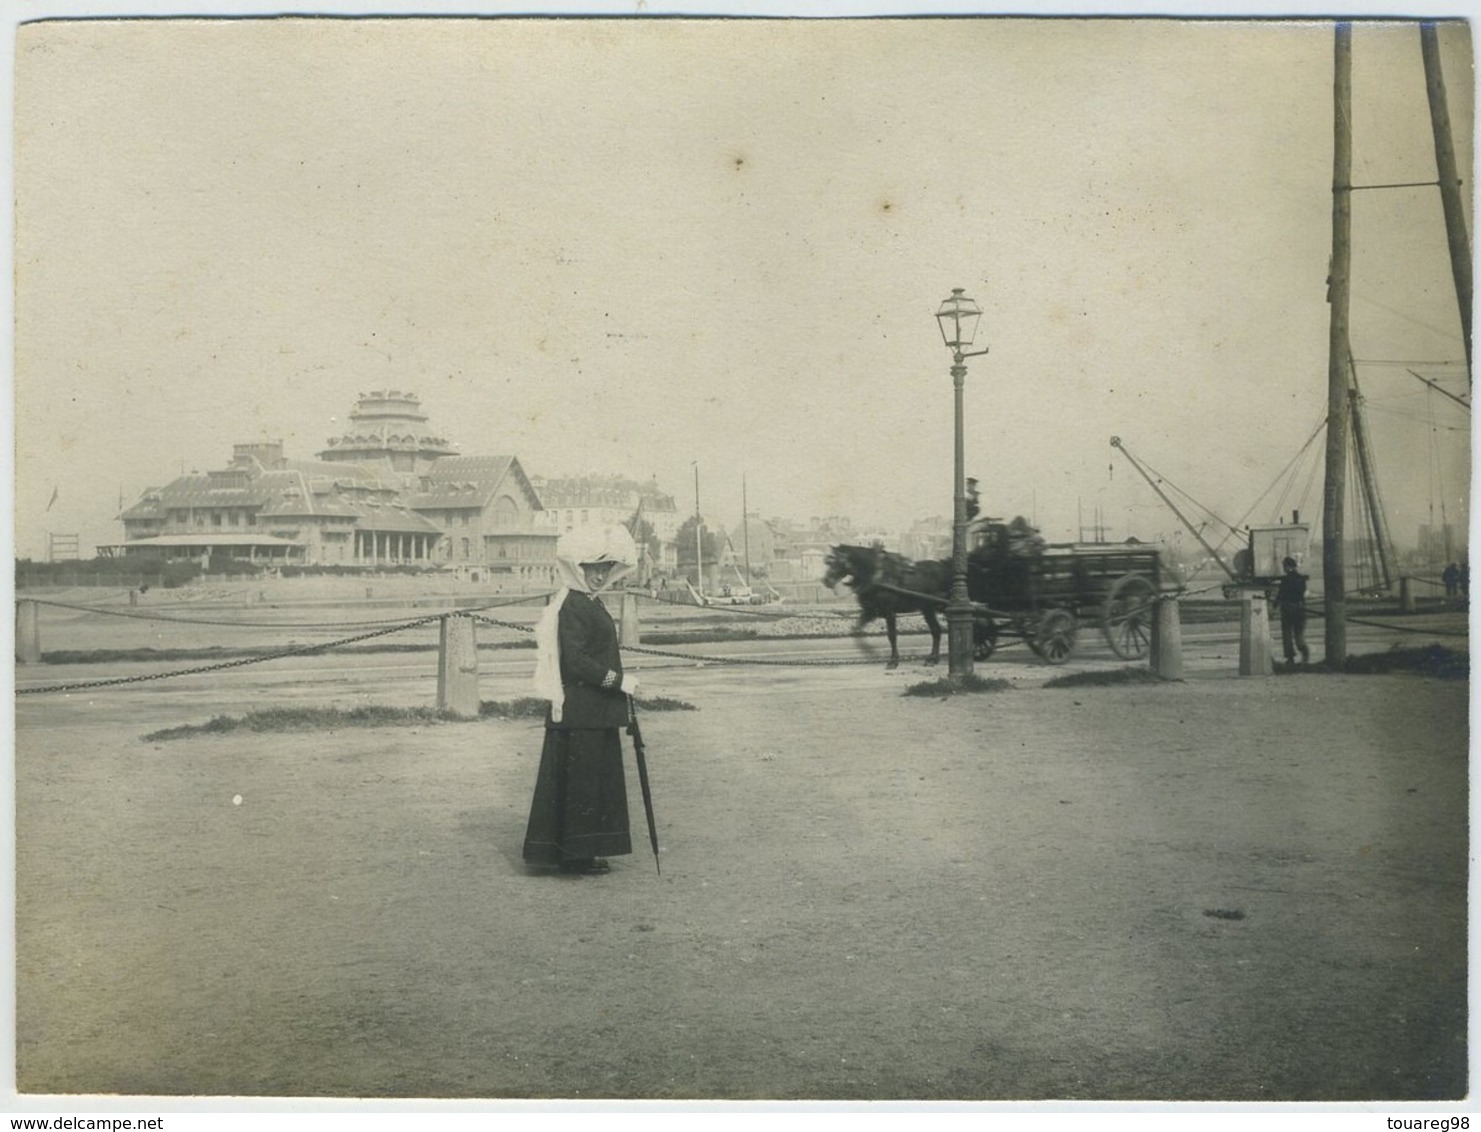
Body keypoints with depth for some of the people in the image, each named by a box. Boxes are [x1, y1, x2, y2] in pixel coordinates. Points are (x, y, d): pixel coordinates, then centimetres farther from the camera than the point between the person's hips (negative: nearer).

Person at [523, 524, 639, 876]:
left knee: (597, 778, 13)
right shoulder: (572, 606, -15)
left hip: (596, 712, 10)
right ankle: (574, 856, 5)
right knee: (579, 779, -3)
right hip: (580, 712, -10)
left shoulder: (592, 604, 16)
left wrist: (620, 684, 22)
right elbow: (575, 660, -21)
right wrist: (617, 681, -18)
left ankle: (583, 852, 21)